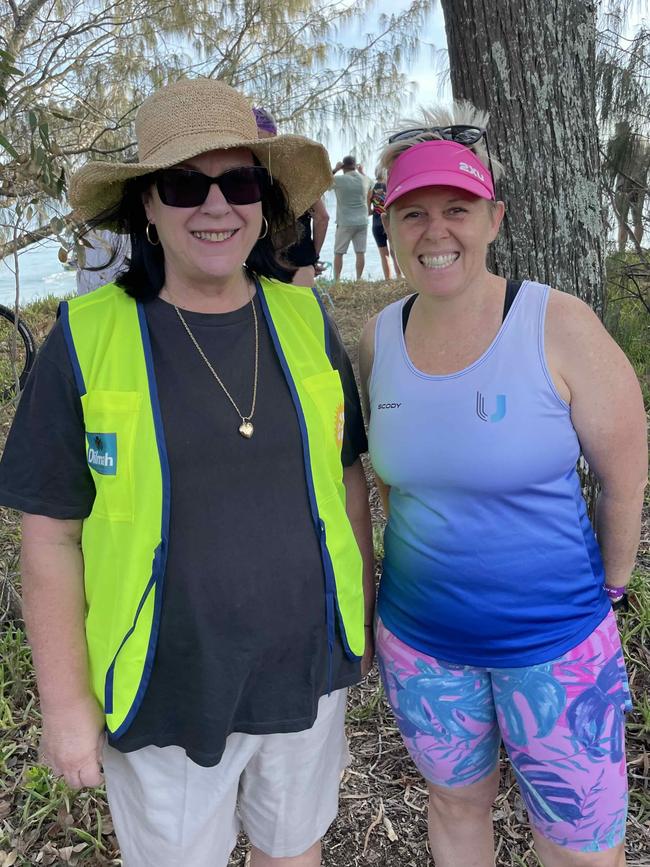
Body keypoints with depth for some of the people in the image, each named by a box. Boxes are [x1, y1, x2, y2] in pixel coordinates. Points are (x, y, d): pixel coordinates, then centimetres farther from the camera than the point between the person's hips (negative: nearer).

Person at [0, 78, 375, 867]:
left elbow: (345, 477, 4)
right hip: (165, 692, -2)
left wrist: (363, 613, 8)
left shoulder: (304, 322, -5)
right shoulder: (87, 342, -14)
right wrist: (64, 699, -7)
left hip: (305, 672, 3)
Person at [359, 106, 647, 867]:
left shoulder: (558, 326, -16)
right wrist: (394, 585, 12)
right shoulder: (379, 338, -5)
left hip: (556, 644, -3)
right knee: (455, 806, 24)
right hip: (420, 640, 3)